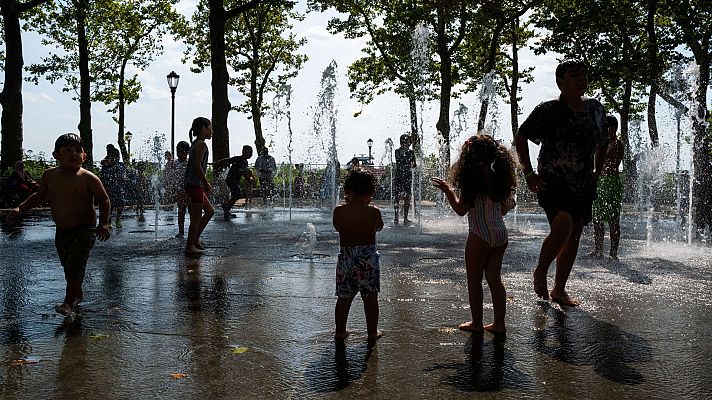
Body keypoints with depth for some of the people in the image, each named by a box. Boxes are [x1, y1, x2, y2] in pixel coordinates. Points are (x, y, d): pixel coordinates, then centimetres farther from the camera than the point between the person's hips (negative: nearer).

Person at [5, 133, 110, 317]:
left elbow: (104, 200, -8)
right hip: (61, 231, 6)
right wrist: (20, 209, 7)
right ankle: (78, 294, 38)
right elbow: (40, 196, 16)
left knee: (75, 266, -13)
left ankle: (69, 303, -3)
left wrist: (103, 223, -19)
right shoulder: (49, 175, -1)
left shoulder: (88, 178, -16)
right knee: (67, 266, 17)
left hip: (84, 230, -6)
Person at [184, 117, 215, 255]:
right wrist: (206, 183, -14)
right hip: (195, 184, -10)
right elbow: (197, 166, -21)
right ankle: (190, 247, 5)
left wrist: (205, 183, 20)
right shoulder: (201, 144, -13)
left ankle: (195, 238, 20)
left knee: (210, 211, 17)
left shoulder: (195, 144, 17)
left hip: (191, 183, 10)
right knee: (196, 217, -2)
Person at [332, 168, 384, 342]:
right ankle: (372, 332, 23)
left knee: (344, 298, 15)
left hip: (346, 257, 2)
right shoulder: (373, 212, -11)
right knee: (370, 297, 12)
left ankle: (340, 332, 24)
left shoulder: (339, 211, -7)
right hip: (368, 257, -2)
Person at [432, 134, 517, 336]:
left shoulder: (472, 177, -13)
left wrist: (447, 190, 1)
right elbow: (504, 209, 11)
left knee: (474, 280, 9)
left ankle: (477, 323, 18)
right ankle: (499, 324, 18)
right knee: (494, 278, 14)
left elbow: (461, 210, -10)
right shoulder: (499, 176, 4)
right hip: (501, 234, 6)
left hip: (480, 235, -6)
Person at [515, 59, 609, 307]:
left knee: (574, 235, 7)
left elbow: (602, 143, 26)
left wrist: (597, 172, 17)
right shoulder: (548, 110, -7)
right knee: (563, 226, -25)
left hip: (583, 185, 6)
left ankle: (559, 289, 21)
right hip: (553, 182, -6)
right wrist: (529, 174, -7)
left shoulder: (595, 108, 10)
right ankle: (540, 272, 1)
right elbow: (520, 138, -3)